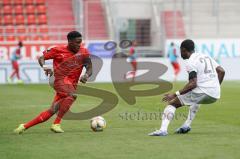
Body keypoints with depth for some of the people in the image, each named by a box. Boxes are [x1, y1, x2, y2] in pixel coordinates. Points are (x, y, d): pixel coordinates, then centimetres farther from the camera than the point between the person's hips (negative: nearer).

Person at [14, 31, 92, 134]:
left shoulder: (84, 52, 7)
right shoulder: (58, 50, 0)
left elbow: (90, 69, 6)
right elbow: (41, 58, 9)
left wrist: (86, 75, -18)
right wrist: (44, 66, -14)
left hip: (72, 85, 4)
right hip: (61, 79, -4)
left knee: (52, 111, -2)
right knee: (72, 95, -36)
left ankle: (25, 126, 8)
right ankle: (56, 124, -30)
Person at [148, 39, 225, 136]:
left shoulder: (191, 62, -5)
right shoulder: (206, 57, 20)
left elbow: (193, 84, -17)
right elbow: (221, 71, 17)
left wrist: (175, 95, -17)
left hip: (203, 93, -8)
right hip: (215, 96, 8)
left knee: (172, 103, -2)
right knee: (195, 100, 41)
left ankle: (163, 129, -21)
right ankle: (187, 125, 30)